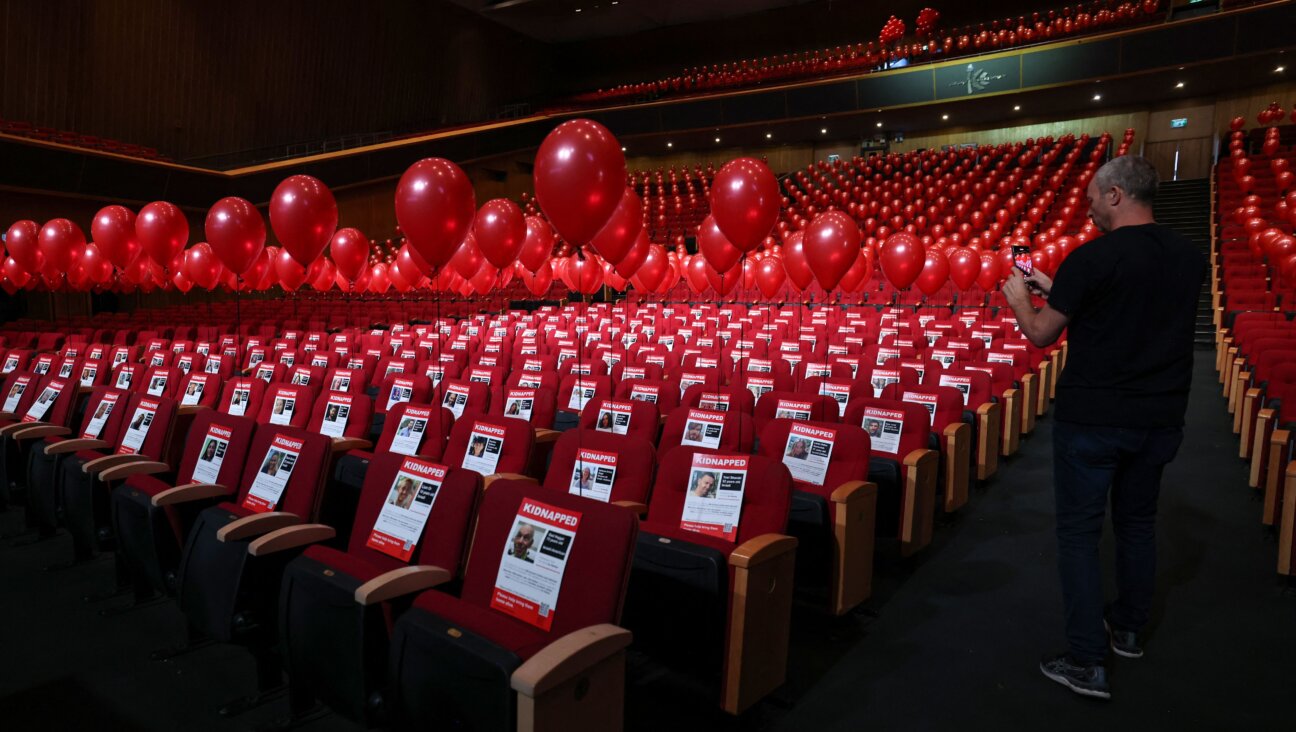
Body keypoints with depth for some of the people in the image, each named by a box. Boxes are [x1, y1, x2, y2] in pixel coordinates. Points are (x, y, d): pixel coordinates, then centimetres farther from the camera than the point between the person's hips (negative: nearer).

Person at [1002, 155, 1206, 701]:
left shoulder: (1091, 259, -17)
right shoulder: (1190, 258, 4)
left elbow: (1042, 334, -9)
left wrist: (1019, 298, 11)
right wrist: (1058, 290, 20)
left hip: (1091, 420, -6)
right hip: (1159, 420, 6)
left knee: (1079, 532, 3)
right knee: (1137, 522, 21)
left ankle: (1087, 663, 7)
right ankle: (1128, 629, 38)